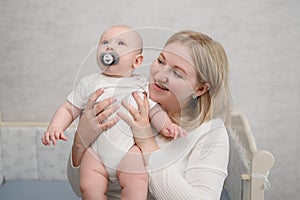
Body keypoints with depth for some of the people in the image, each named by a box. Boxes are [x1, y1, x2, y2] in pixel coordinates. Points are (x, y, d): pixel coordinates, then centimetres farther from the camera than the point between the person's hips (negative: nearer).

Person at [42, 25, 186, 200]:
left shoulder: (141, 86, 8)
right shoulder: (89, 83, 10)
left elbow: (155, 111, 5)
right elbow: (68, 109, 12)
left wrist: (166, 126, -15)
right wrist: (55, 128, -5)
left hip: (129, 148, -1)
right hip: (96, 149, 1)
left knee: (137, 185, -22)